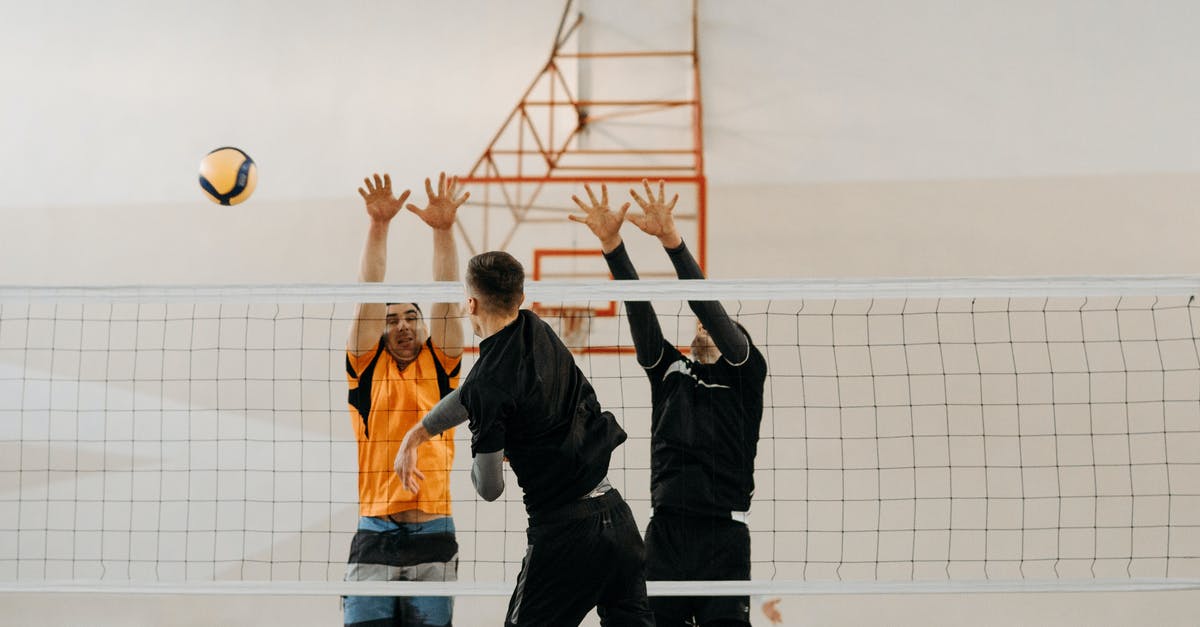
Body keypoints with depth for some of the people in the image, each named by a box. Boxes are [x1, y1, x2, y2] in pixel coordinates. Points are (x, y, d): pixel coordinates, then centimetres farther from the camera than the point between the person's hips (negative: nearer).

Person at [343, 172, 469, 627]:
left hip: (433, 537, 1)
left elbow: (446, 301, 0)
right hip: (374, 535, 0)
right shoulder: (367, 368, 9)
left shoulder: (440, 367, 11)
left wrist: (443, 230, -10)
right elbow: (370, 297, 0)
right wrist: (378, 225, -8)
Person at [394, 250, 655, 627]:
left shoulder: (489, 382, -15)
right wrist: (417, 434, 22)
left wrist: (481, 457, 15)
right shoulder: (537, 329, 5)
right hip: (617, 513, 7)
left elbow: (490, 489, -6)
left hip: (565, 530, -7)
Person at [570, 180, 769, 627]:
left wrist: (671, 239, -18)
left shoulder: (745, 373, 6)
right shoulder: (670, 368, 15)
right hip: (665, 528, 3)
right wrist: (611, 243, -8)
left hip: (725, 535, -3)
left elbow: (709, 306, -7)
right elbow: (638, 309, 4)